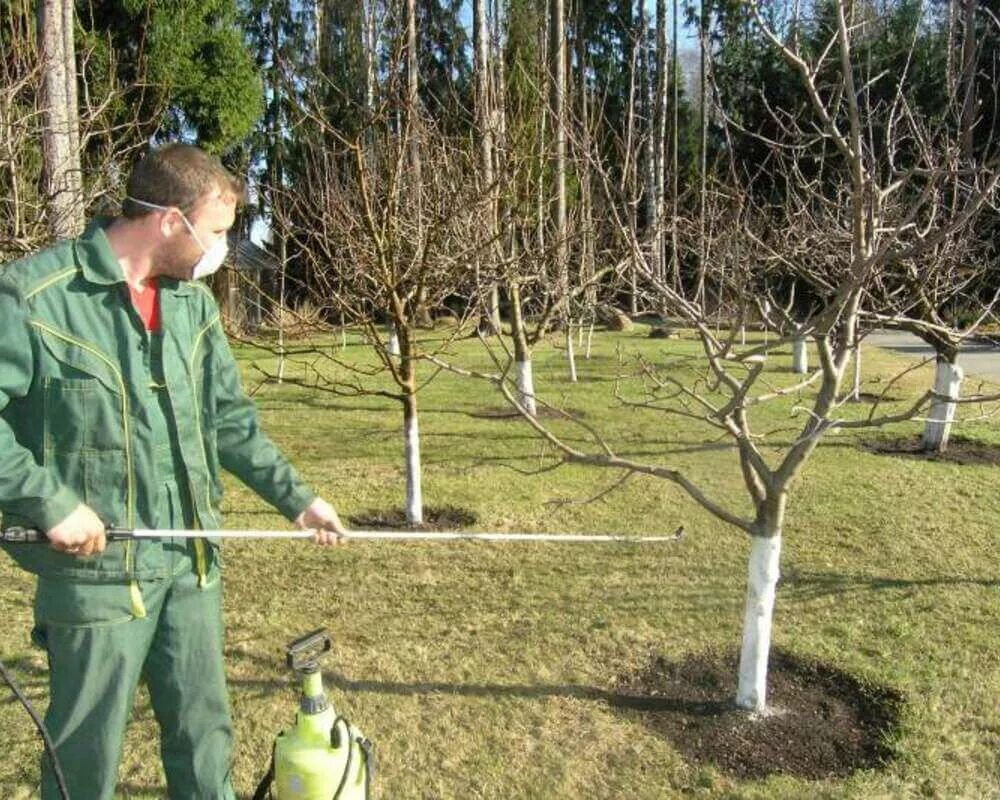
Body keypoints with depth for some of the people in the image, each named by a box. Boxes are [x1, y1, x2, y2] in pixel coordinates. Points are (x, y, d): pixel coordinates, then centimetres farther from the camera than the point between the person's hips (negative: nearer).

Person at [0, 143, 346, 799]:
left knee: (206, 731, 19)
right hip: (97, 567, -5)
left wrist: (297, 498, 8)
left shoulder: (194, 301, 6)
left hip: (192, 561, 6)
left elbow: (230, 419, 11)